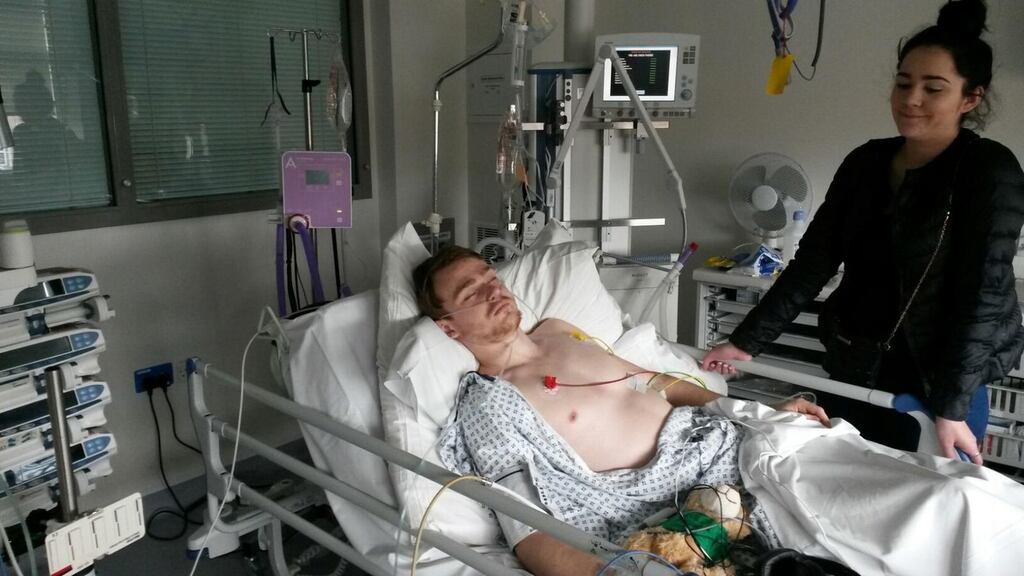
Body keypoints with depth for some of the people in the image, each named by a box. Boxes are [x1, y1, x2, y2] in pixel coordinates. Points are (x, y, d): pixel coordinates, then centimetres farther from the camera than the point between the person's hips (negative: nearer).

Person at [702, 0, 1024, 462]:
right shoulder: (865, 163, 3)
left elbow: (984, 292, -17)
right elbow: (812, 262, 1)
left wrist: (951, 406, -22)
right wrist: (746, 341, -4)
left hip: (938, 380, -5)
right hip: (853, 371, 5)